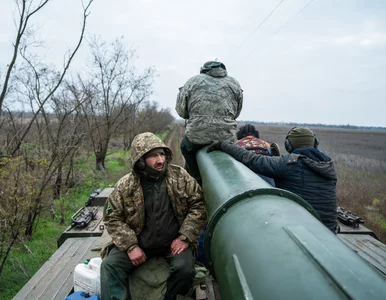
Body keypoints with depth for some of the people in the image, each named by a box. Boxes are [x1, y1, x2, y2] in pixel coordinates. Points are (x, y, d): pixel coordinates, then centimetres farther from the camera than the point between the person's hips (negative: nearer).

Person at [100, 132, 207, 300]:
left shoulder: (180, 177, -7)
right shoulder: (125, 185, -7)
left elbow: (198, 204, -4)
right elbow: (112, 217, -2)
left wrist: (185, 237, -12)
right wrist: (131, 246, -13)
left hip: (173, 242, 0)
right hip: (138, 242, 1)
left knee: (184, 268, -25)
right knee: (110, 266, -18)